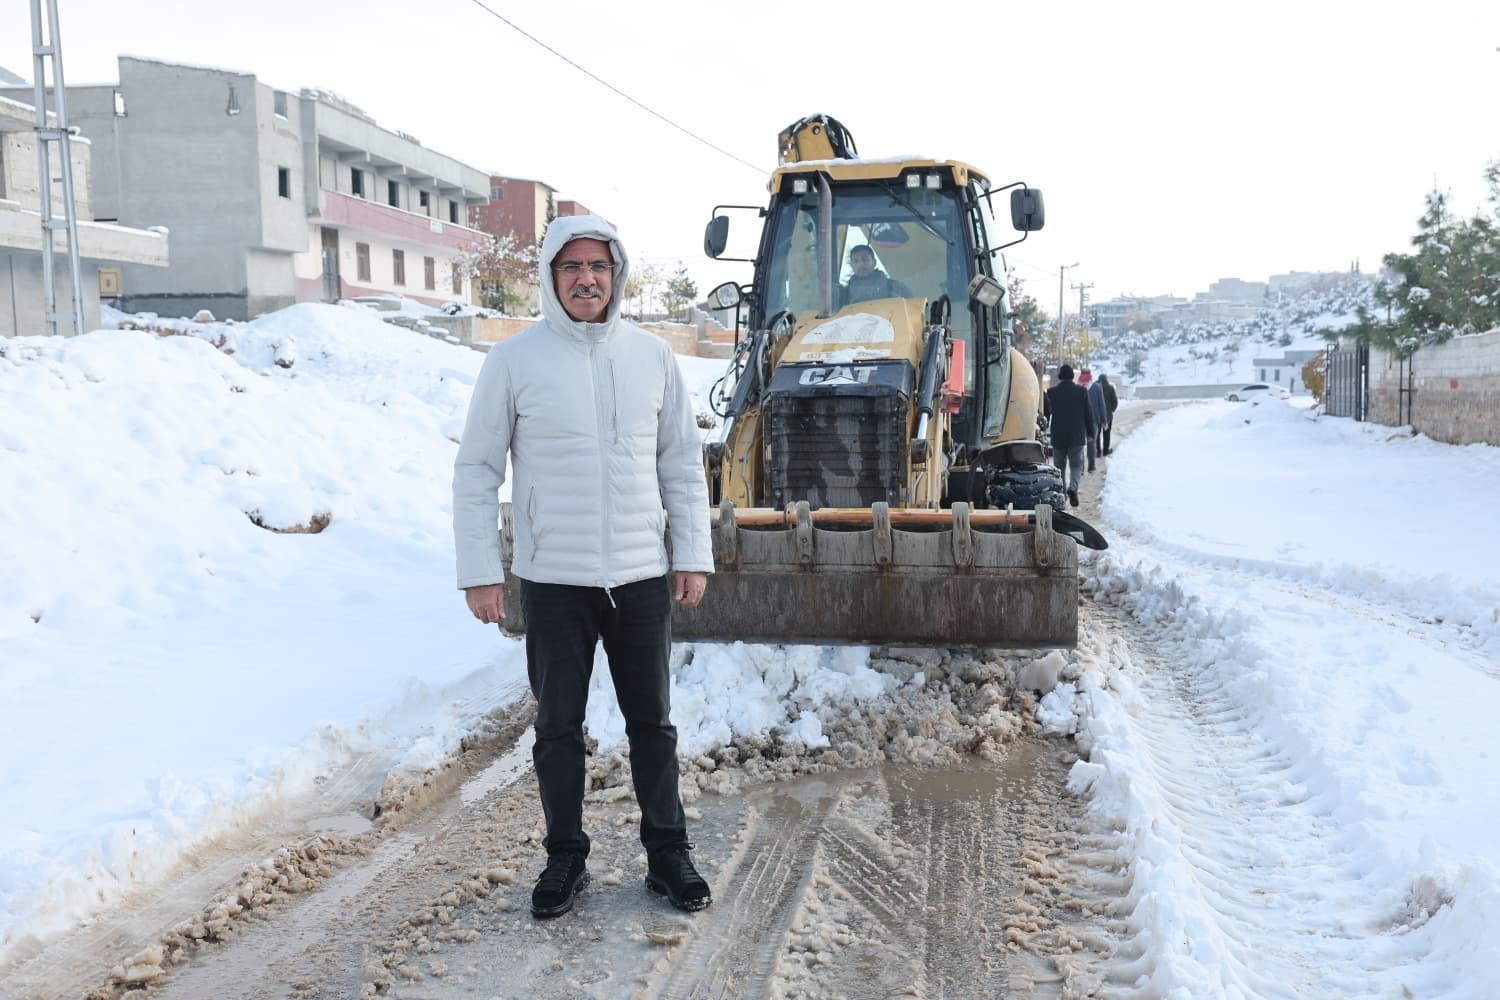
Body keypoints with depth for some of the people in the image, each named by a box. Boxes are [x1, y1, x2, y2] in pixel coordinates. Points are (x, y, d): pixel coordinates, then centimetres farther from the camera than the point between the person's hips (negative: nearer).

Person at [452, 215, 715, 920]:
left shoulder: (650, 355, 3)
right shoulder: (514, 360, -4)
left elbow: (682, 463, 9)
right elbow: (476, 472, -2)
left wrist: (693, 555, 5)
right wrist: (479, 572, -6)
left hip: (642, 577, 2)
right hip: (553, 580, -2)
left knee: (652, 722, 11)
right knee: (558, 726, 9)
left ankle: (668, 854, 24)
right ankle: (566, 858, 24)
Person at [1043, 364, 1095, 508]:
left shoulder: (1051, 393, -3)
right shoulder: (1082, 391, -4)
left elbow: (1046, 414, 4)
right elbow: (1088, 414, 0)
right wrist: (1090, 432, 11)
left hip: (1057, 437, 1)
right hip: (1077, 437, -1)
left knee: (1060, 467, 13)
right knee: (1076, 466, 6)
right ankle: (1073, 488, -20)